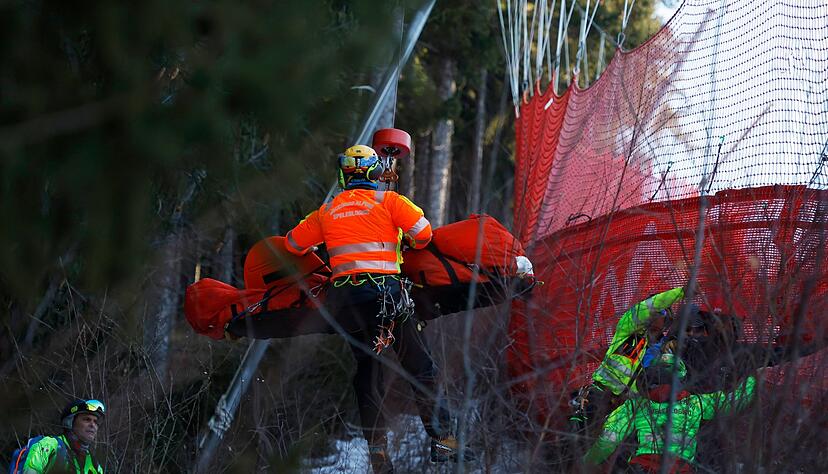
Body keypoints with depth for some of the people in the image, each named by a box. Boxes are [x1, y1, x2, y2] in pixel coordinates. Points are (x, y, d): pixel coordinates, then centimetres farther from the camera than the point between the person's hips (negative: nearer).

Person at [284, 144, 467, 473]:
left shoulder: (327, 211, 14)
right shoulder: (387, 200, 4)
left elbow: (293, 242, 23)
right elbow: (423, 232, -5)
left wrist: (318, 249, 43)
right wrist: (412, 244, 17)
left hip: (344, 297, 3)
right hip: (385, 290, -3)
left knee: (367, 372, 11)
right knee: (420, 366, 4)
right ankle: (441, 439, -1)